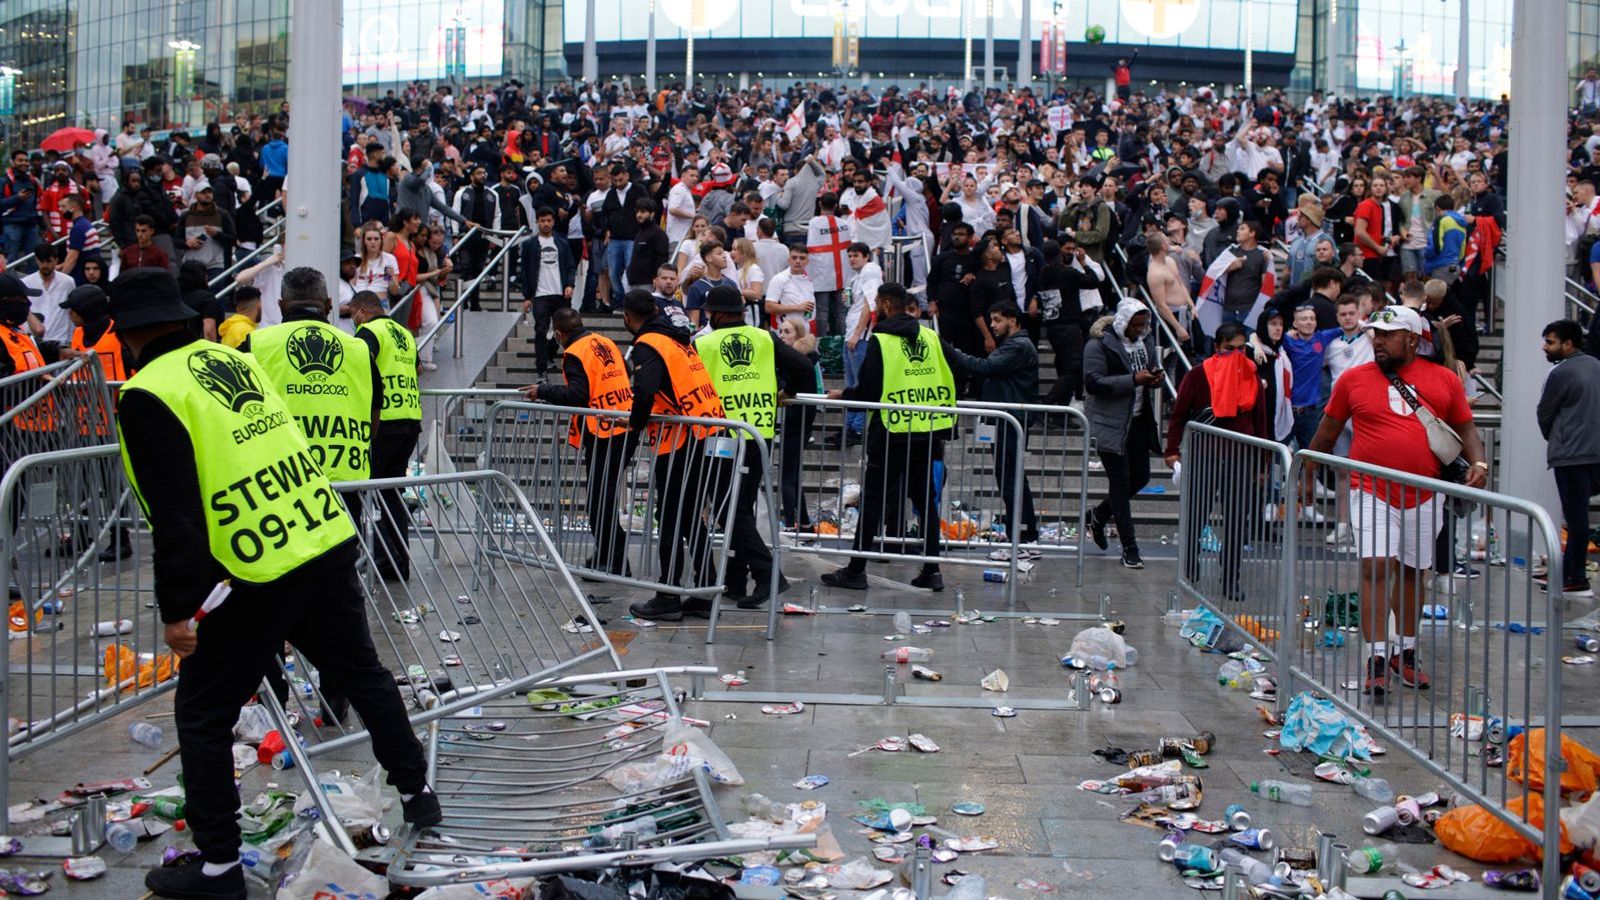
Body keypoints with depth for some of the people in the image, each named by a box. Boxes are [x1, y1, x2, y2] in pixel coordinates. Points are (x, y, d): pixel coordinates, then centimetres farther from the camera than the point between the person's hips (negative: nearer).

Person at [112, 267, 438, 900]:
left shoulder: (149, 395, -11)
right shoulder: (236, 359, 12)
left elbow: (173, 513, -17)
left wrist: (177, 607, -12)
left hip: (257, 581, -7)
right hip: (329, 544, 7)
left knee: (202, 714, 8)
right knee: (362, 671, 24)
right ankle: (417, 794, 37)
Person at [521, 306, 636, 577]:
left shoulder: (575, 354, -11)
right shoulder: (606, 343, 12)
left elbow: (576, 396, -20)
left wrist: (542, 391, -9)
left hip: (603, 435, -8)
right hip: (626, 429, 8)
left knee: (600, 501, -1)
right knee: (606, 496, 16)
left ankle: (615, 562, -1)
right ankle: (605, 557, 23)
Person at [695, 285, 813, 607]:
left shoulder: (703, 345, -4)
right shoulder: (765, 339, 6)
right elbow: (801, 365, 0)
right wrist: (788, 392, 18)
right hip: (760, 433, 5)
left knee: (732, 510, 0)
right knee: (743, 506, 15)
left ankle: (767, 573, -15)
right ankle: (735, 582, 20)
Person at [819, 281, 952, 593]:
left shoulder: (881, 341, -10)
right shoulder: (931, 337, 7)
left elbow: (868, 391, -13)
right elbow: (949, 382, 10)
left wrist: (843, 395, 5)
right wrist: (946, 423, 21)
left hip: (891, 432, -5)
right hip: (929, 434, 5)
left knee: (873, 500, 2)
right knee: (926, 500, 11)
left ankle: (856, 570, 5)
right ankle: (931, 570, 12)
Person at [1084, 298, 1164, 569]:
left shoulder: (1146, 340, 9)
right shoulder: (1100, 344, -13)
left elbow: (1154, 368, 22)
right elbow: (1093, 382, -20)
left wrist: (1156, 378, -4)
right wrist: (1133, 380, -25)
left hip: (1139, 421, 7)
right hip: (1110, 423, -7)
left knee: (1141, 477, 12)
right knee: (1120, 482, -3)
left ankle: (1097, 516, 34)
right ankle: (1129, 549, 2)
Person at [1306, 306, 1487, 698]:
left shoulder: (1444, 380, 6)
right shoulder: (1354, 379, 4)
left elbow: (1466, 429, 12)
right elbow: (1327, 432, 13)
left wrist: (1478, 462, -7)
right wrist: (1306, 477, 17)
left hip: (1424, 496, 2)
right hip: (1372, 492, -2)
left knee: (1413, 572, 12)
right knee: (1376, 567, -15)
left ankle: (1406, 653, 26)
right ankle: (1377, 659, -13)